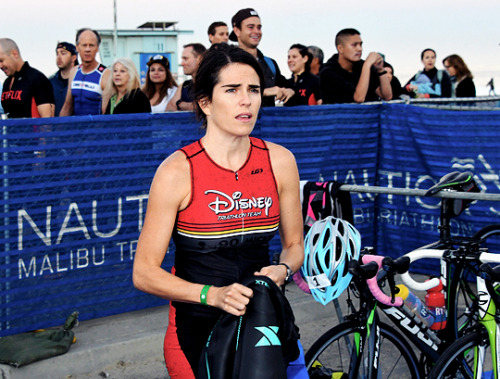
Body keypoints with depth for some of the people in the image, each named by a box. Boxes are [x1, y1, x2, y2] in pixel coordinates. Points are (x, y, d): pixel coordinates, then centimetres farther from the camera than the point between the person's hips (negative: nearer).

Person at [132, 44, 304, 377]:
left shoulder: (280, 162, -1)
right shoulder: (178, 171, -14)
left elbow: (295, 244, 12)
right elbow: (145, 273, -12)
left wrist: (282, 270, -10)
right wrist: (212, 294, -24)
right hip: (197, 329, -3)